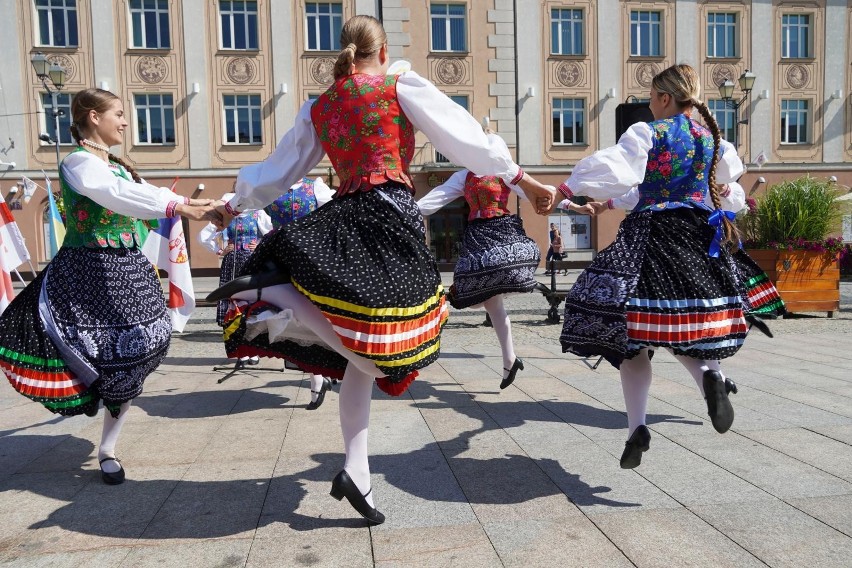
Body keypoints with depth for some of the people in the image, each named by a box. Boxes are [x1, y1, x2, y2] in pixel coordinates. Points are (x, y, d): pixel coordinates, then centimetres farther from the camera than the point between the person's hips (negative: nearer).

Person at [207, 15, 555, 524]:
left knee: (362, 351, 9)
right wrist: (523, 179, 7)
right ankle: (275, 294, -27)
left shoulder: (318, 108, 19)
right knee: (370, 342, -9)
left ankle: (357, 474, 11)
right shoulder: (402, 87, 6)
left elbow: (281, 167, 25)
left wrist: (235, 204, 41)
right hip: (390, 216, -6)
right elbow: (465, 136, 2)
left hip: (344, 220, 6)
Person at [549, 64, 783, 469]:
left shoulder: (647, 133, -6)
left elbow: (611, 170, -20)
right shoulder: (711, 135, 12)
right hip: (700, 237, 6)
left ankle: (637, 428, -6)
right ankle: (709, 375, -16)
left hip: (652, 235, -5)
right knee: (685, 323, 17)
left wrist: (566, 189, -14)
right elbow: (731, 170, 32)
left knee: (635, 332, -1)